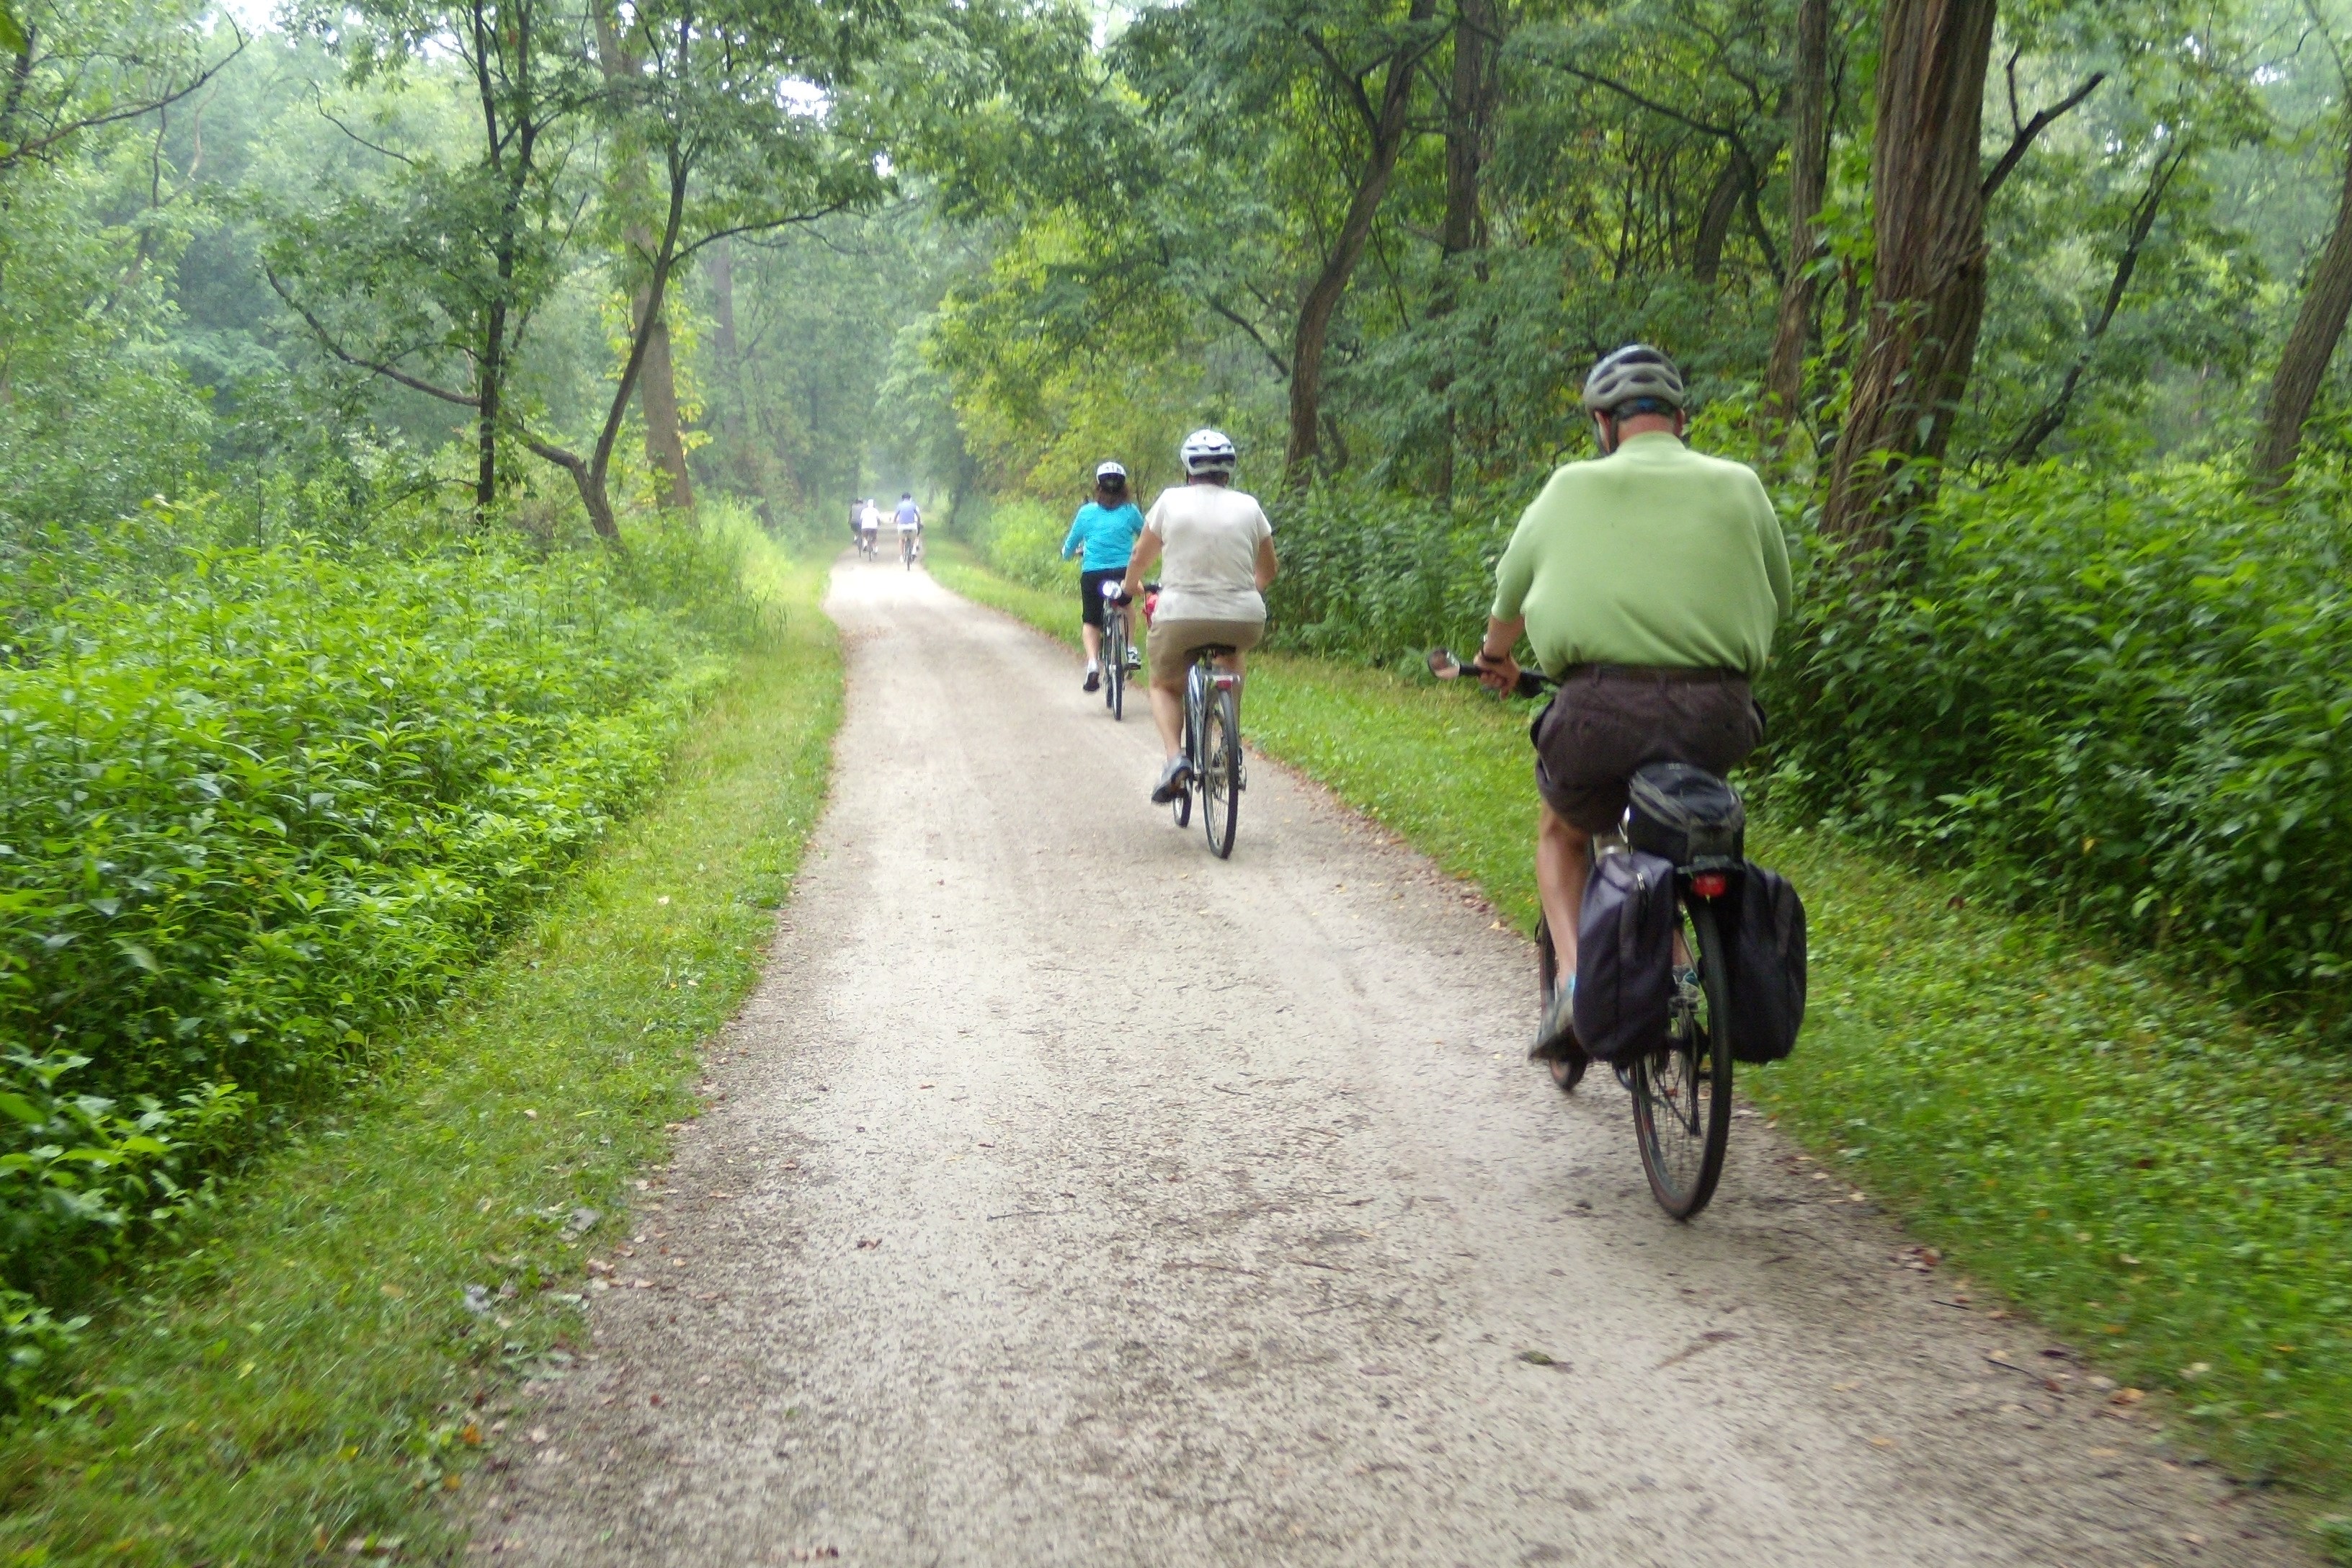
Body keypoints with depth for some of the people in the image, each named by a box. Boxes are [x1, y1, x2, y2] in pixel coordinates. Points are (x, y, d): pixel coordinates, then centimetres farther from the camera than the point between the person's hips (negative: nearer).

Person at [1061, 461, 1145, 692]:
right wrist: (1137, 550, 40)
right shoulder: (1130, 511, 2)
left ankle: (1092, 662, -8)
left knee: (1090, 622, 17)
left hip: (1092, 575, 0)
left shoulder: (1087, 512, 3)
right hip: (1124, 573, 0)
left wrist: (1069, 552, 35)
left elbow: (1069, 548, 12)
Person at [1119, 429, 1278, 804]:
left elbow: (1141, 556, 14)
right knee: (1232, 653, 36)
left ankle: (1174, 756, -5)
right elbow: (1269, 569, 18)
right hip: (1244, 619, 2)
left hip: (1181, 616, -2)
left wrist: (1130, 586, 35)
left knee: (1164, 686, 23)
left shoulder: (1171, 500, 2)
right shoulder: (1249, 507, 6)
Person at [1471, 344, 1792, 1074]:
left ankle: (1573, 981, 7)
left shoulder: (1572, 488, 10)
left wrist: (1495, 659, 43)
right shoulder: (1739, 486, 12)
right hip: (1716, 713, 2)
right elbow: (1777, 600, 21)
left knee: (1561, 832, 27)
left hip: (1602, 707, -2)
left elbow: (1510, 596, 22)